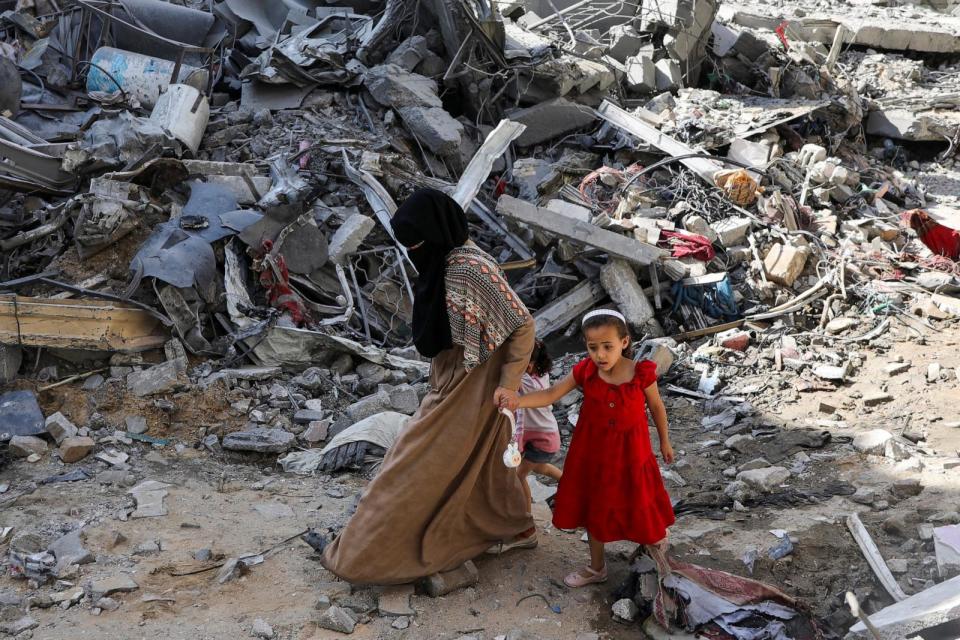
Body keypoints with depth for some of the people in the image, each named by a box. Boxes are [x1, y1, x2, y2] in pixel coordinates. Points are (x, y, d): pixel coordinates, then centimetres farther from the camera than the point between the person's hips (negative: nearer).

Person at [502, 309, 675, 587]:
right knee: (594, 508, 16)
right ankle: (596, 567, 36)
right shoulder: (585, 371, -15)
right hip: (593, 452, 3)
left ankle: (657, 536, 47)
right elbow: (552, 394, -20)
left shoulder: (640, 373, -19)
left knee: (638, 501, 11)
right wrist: (519, 400, -38)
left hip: (630, 452, -3)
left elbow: (656, 406, -3)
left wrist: (664, 441, 9)